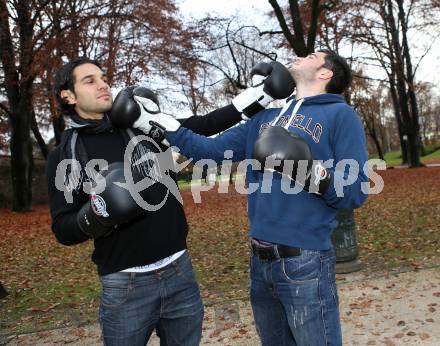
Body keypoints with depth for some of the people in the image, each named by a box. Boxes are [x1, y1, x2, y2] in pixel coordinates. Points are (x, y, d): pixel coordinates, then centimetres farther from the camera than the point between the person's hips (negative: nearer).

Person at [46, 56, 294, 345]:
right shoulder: (65, 156, -1)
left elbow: (202, 126, 5)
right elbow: (63, 229, -2)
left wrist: (258, 95, 1)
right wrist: (94, 216, -23)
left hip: (179, 271, 3)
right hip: (125, 286, -2)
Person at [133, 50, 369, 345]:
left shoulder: (340, 114, -3)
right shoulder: (265, 119, 15)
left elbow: (355, 193, -10)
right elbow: (211, 149, 13)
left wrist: (313, 173, -26)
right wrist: (161, 122, 10)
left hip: (305, 262, -6)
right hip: (260, 261, 6)